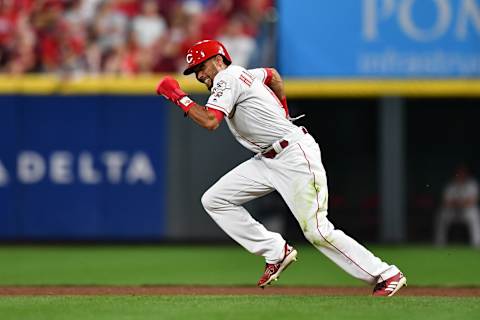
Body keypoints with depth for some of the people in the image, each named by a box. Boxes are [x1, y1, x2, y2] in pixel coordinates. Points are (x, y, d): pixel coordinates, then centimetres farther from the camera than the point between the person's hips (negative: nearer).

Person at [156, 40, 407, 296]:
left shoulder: (227, 79, -13)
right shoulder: (243, 74, 15)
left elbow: (210, 121, -26)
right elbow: (273, 75, 34)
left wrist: (179, 97, -15)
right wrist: (282, 113, 38)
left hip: (295, 156, -10)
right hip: (267, 160, 10)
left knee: (316, 231, -13)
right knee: (214, 200, 3)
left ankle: (386, 275, -6)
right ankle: (277, 253, 4)